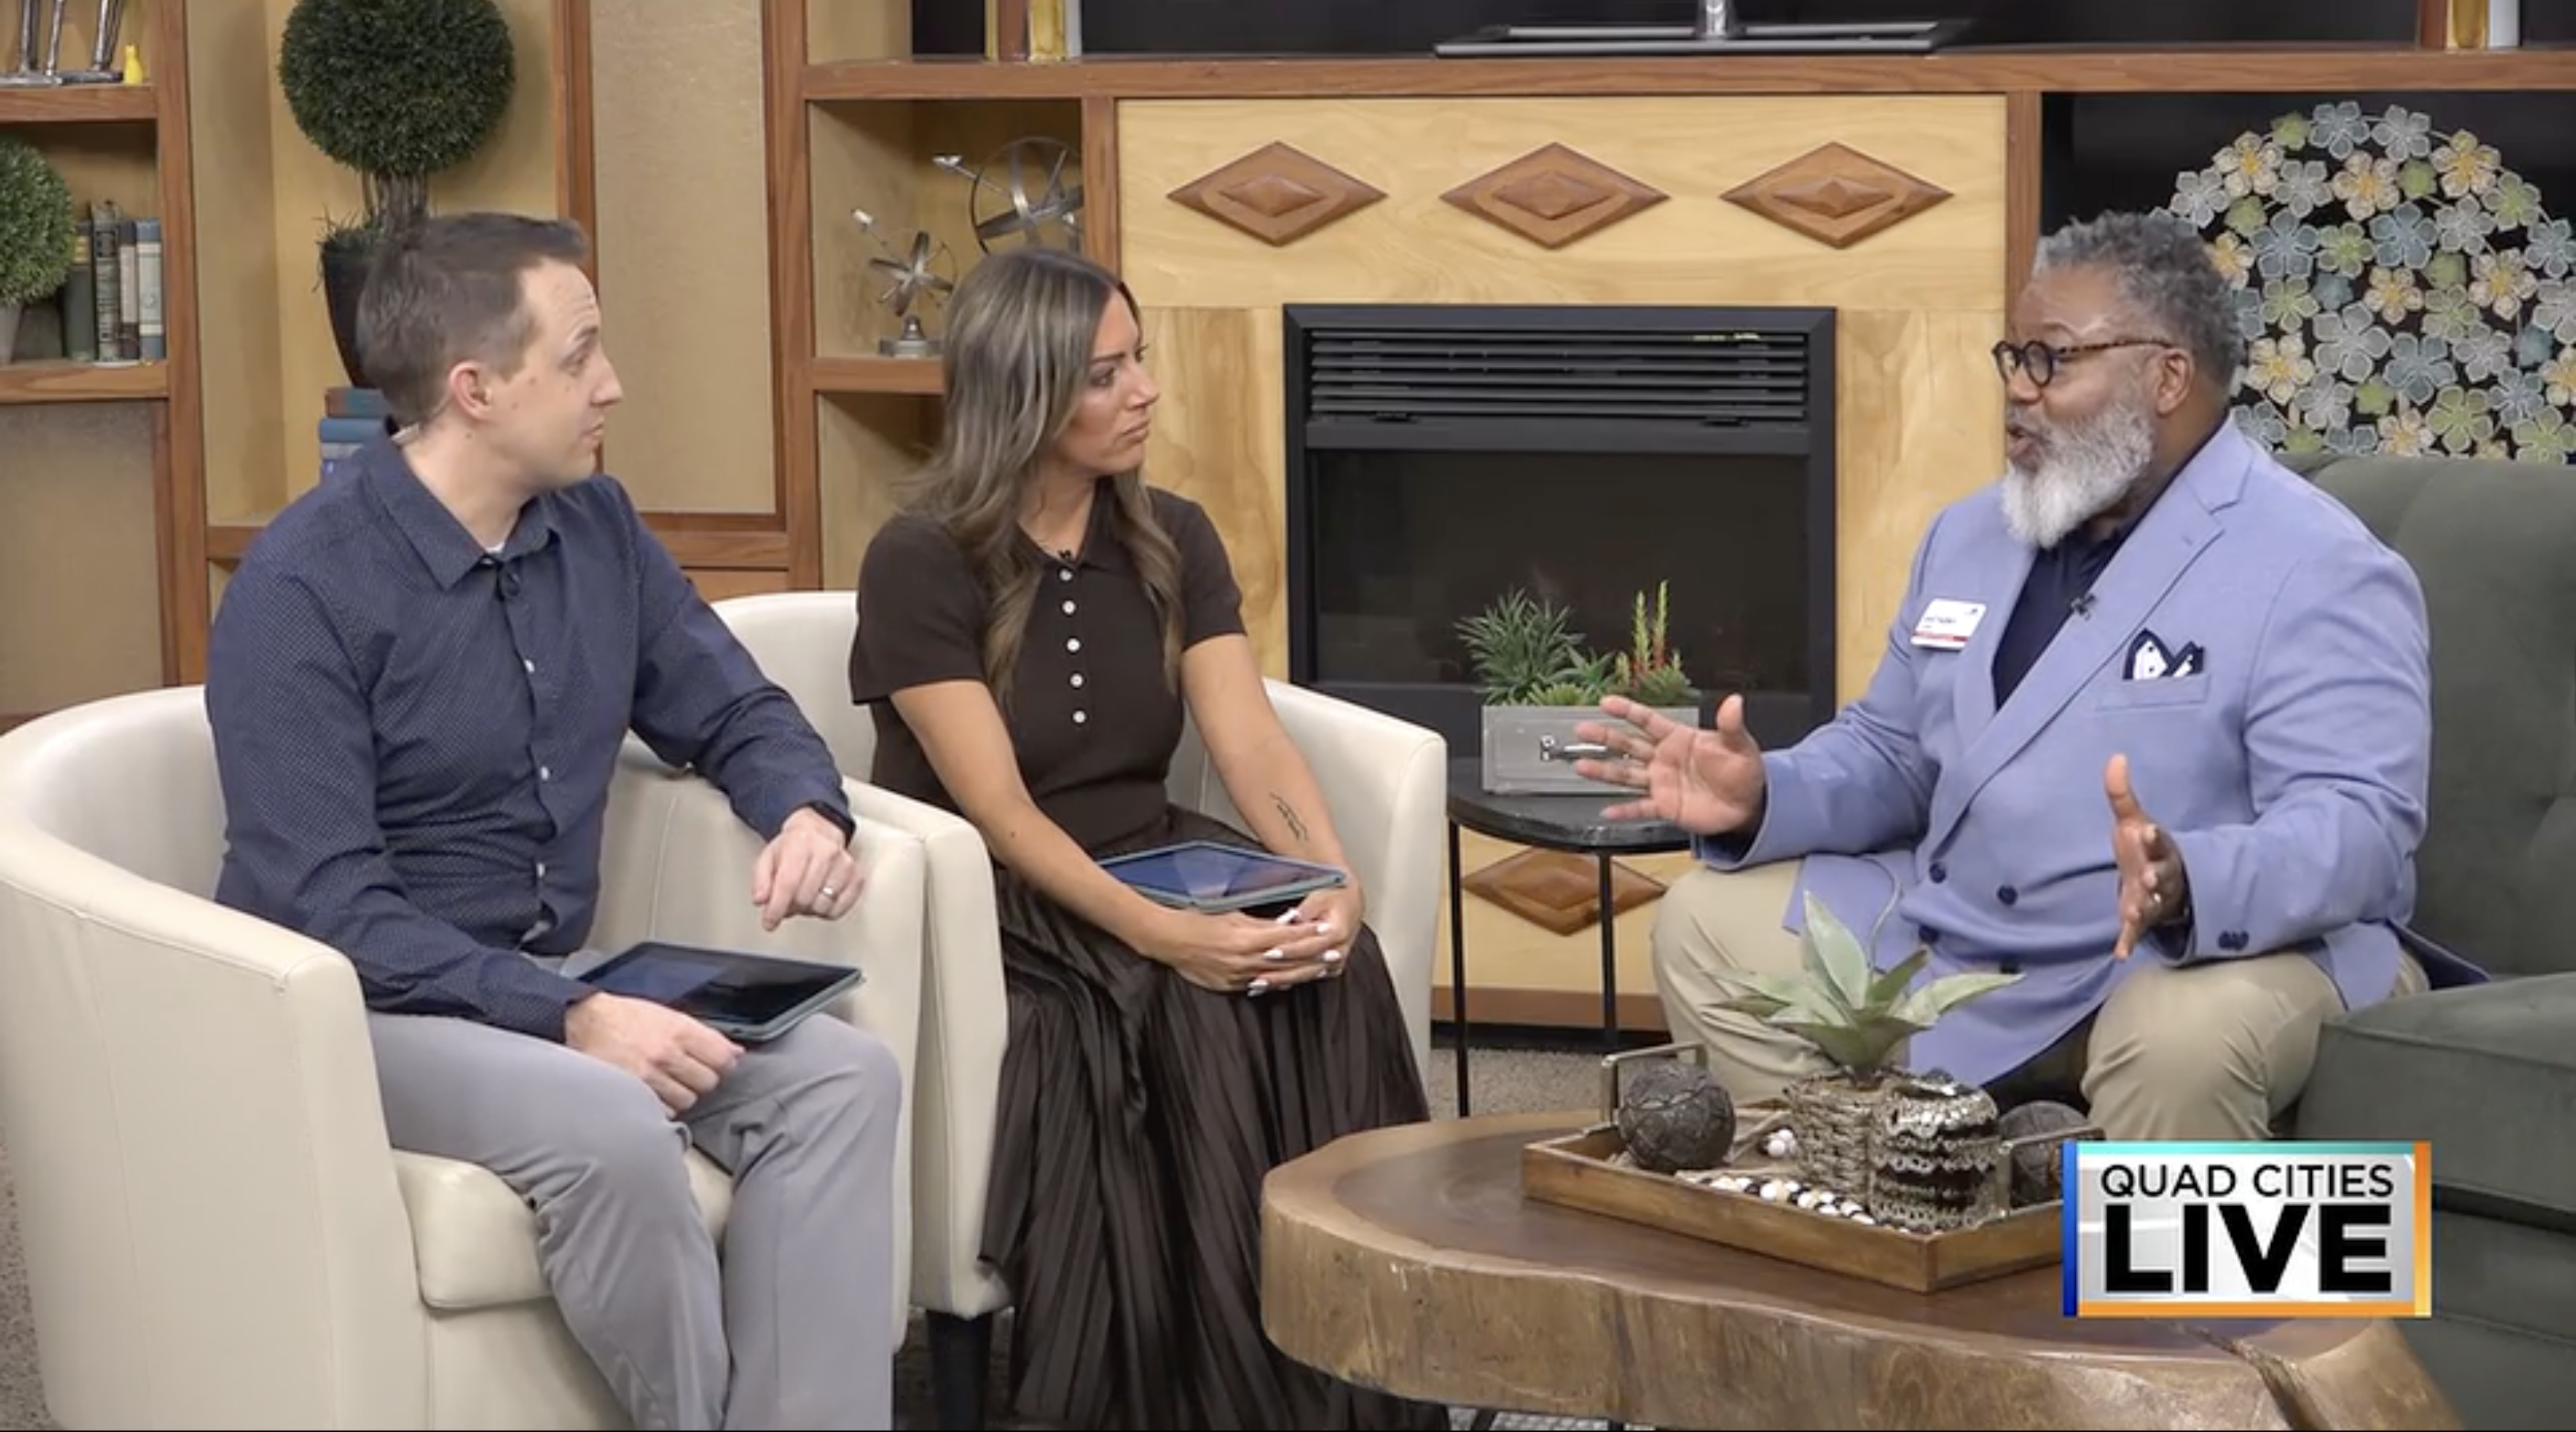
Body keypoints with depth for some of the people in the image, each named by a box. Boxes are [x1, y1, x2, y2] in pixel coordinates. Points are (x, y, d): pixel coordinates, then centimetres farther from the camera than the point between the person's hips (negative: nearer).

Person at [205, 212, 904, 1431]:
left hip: (554, 987, 7)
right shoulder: (302, 588, -17)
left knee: (842, 1077, -18)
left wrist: (808, 813, -10)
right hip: (363, 1007, -7)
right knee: (611, 1129, -35)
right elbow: (329, 911, -23)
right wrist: (570, 1017, -30)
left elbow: (733, 713, 14)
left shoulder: (597, 527, 4)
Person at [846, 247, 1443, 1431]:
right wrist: (1160, 933, -34)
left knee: (1321, 975, -25)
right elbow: (998, 811, -20)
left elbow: (1252, 745, -6)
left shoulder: (1174, 542, 5)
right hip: (985, 907, -5)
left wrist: (1334, 882, -26)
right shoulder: (921, 563, -12)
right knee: (1192, 1012, -32)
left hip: (1147, 865, 5)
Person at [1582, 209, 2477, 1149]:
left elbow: (2356, 826, -23)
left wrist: (2187, 887, -43)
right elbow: (1892, 755, 20)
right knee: (1708, 921, 5)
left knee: (2181, 1036, -40)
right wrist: (1763, 798, -2)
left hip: (2209, 952, -7)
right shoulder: (1972, 535, 13)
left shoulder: (2319, 573, -13)